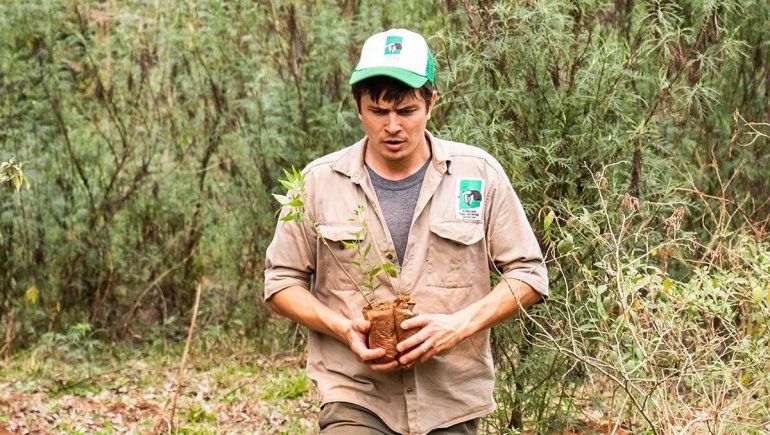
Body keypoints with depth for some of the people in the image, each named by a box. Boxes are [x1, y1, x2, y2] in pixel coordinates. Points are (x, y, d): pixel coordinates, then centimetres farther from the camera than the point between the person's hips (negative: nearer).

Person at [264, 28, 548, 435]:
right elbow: (282, 282, 8)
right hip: (355, 400, -1)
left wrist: (458, 325, -11)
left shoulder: (479, 174, 1)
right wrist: (343, 328, -10)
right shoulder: (319, 181, 1)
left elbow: (527, 274, 5)